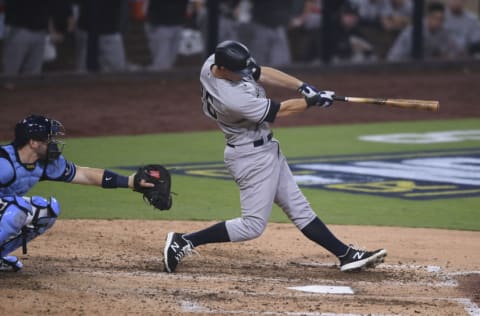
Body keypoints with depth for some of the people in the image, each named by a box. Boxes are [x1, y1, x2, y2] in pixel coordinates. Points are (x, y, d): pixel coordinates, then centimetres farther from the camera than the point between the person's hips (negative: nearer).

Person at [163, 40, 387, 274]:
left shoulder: (213, 62, -10)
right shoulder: (231, 98, -34)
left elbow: (260, 73, 4)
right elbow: (280, 111, -21)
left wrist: (303, 87, -5)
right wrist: (313, 101, -7)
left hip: (264, 149, 10)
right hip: (252, 156, -10)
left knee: (299, 208, 13)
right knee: (253, 225, -3)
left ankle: (346, 255, 19)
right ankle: (184, 242, 2)